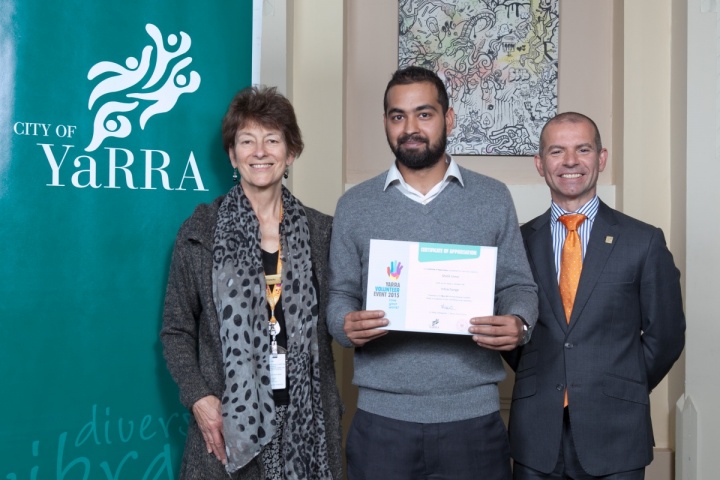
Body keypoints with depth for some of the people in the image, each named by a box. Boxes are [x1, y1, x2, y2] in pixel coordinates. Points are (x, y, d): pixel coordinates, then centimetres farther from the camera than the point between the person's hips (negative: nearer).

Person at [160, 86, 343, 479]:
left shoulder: (321, 231, 4)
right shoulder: (200, 230, 0)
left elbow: (329, 323, 9)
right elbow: (176, 331, 1)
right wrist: (198, 398, -11)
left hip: (306, 420, 1)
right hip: (228, 420, -1)